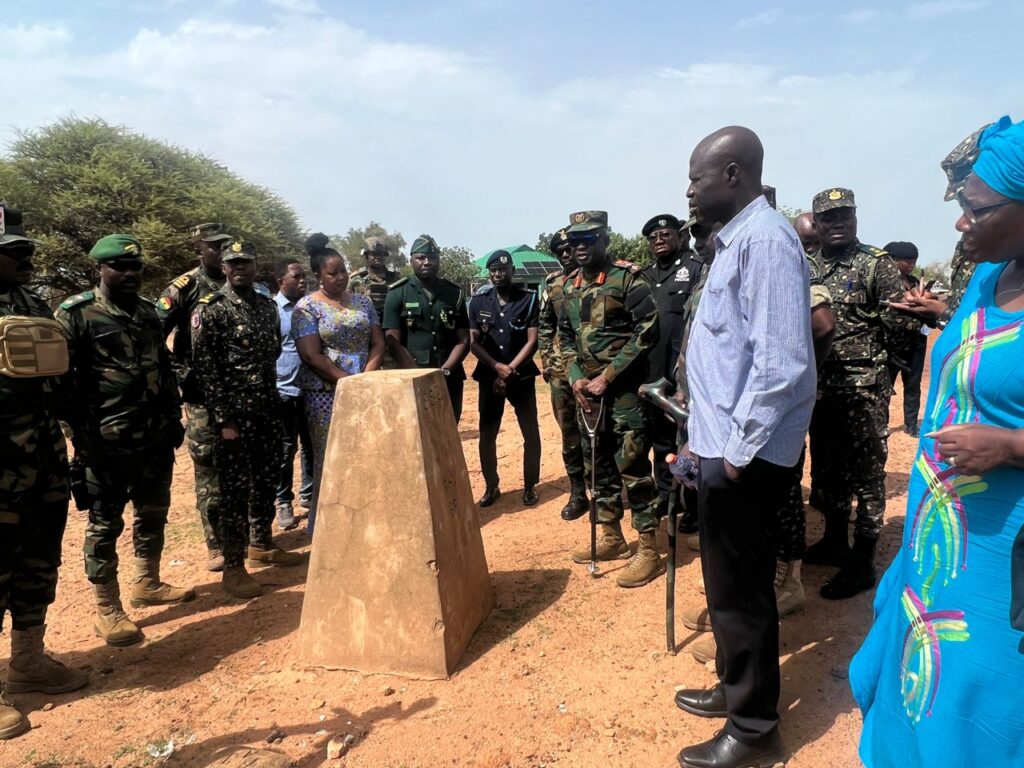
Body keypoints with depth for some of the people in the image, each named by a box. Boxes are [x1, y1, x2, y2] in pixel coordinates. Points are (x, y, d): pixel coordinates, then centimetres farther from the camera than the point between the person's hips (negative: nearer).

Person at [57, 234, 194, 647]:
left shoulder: (148, 311, 12)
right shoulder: (76, 314, -8)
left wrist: (175, 418, 14)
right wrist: (81, 434, -14)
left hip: (155, 436, 7)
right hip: (107, 441, -6)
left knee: (153, 513, 16)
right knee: (106, 524, 3)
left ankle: (147, 583, 34)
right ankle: (107, 609, 14)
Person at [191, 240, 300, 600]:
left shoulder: (268, 306, 10)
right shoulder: (210, 309, -8)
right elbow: (205, 368, -12)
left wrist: (272, 400, 14)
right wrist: (224, 419, -16)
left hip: (268, 409, 6)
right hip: (234, 413, -6)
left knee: (267, 481, 15)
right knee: (235, 489, -1)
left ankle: (261, 546, 32)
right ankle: (233, 566, 10)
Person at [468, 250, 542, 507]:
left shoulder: (529, 300, -3)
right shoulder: (478, 302, 3)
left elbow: (532, 342, -8)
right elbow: (473, 343, -2)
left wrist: (509, 370, -15)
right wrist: (497, 367, -15)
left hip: (522, 376, -1)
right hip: (489, 377, 2)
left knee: (531, 434, 3)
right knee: (486, 435, 6)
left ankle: (530, 485, 19)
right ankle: (491, 486, 21)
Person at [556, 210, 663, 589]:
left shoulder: (628, 277, -9)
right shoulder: (570, 286, 11)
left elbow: (647, 330, -15)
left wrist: (607, 376, -15)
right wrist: (576, 378, -1)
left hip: (624, 387, -7)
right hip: (587, 388, 7)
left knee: (632, 465, -6)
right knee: (597, 464, 13)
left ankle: (648, 549, 4)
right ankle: (611, 536, 28)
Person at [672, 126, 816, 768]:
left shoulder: (765, 237, -16)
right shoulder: (736, 238, 14)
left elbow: (781, 361, -24)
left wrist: (739, 448, -20)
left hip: (746, 453, -9)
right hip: (725, 444, 10)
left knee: (740, 590, 4)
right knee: (728, 582, 21)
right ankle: (737, 689, 39)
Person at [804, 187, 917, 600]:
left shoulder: (877, 265, -6)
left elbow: (899, 324, -10)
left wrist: (864, 357, -2)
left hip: (863, 390, -6)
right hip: (820, 387, 6)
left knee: (865, 474, 2)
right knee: (827, 470, 17)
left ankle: (862, 562, 12)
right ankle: (835, 541, 34)